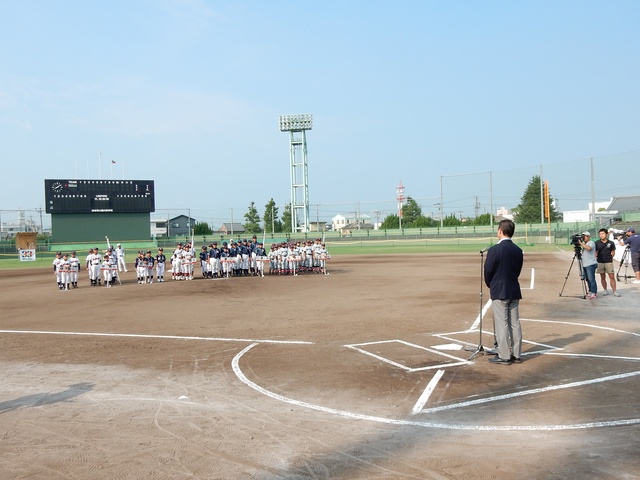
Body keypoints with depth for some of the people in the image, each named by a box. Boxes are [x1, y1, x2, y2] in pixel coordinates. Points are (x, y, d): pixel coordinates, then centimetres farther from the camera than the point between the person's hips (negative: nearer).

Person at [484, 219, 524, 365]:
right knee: (515, 323, 10)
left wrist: (490, 285, 8)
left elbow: (488, 271, -10)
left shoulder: (494, 249, -15)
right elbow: (518, 270, 9)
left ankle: (504, 356, 4)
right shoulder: (518, 250, 3)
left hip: (499, 291, -6)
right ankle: (516, 355, 17)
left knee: (502, 324, 0)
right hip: (514, 291, 6)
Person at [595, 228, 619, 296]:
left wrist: (610, 257, 2)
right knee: (603, 277, 7)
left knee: (612, 277, -4)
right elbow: (595, 252, 7)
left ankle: (614, 291, -1)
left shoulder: (611, 243, -1)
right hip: (600, 262, 1)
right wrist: (596, 258, -2)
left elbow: (613, 252, 10)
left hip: (609, 262, -1)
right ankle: (605, 290, 18)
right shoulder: (597, 243, 0)